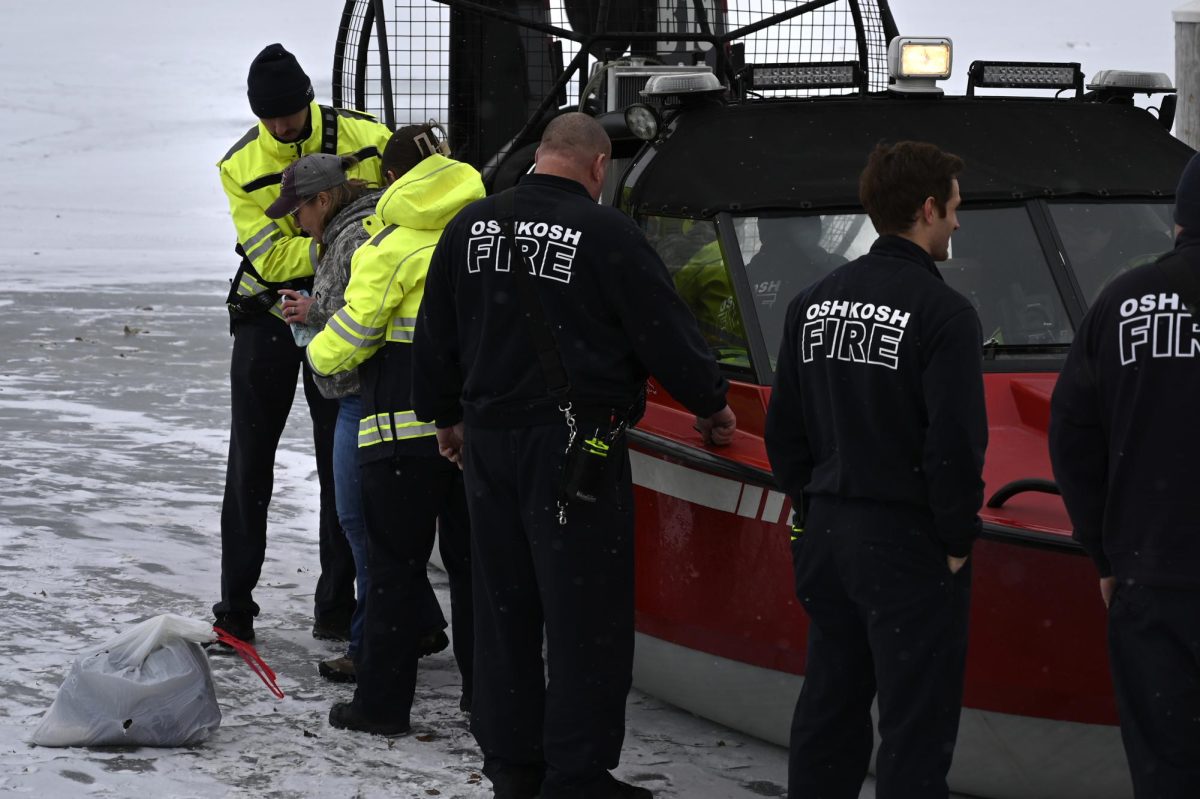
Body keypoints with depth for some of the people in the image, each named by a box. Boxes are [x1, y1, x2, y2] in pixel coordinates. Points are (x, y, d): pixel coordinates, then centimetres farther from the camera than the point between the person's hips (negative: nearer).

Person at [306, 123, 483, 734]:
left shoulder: (393, 242, -10)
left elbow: (356, 329, -8)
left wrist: (320, 354, 13)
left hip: (406, 428, -5)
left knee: (395, 563, 1)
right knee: (472, 557, 14)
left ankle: (382, 702, 3)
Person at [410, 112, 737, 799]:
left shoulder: (471, 227, 6)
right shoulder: (607, 233, -11)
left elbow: (436, 335, 15)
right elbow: (666, 331, -6)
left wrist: (447, 415, 29)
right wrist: (711, 402, 10)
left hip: (490, 439, 6)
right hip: (576, 443, -6)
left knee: (504, 607, 14)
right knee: (587, 614, 0)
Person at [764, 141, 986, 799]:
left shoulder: (814, 302, 7)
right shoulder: (944, 314, -14)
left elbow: (784, 429, 12)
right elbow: (955, 444, -18)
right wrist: (958, 539, -7)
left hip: (827, 535, 7)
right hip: (908, 545, -7)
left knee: (828, 706, 17)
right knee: (916, 726, -1)